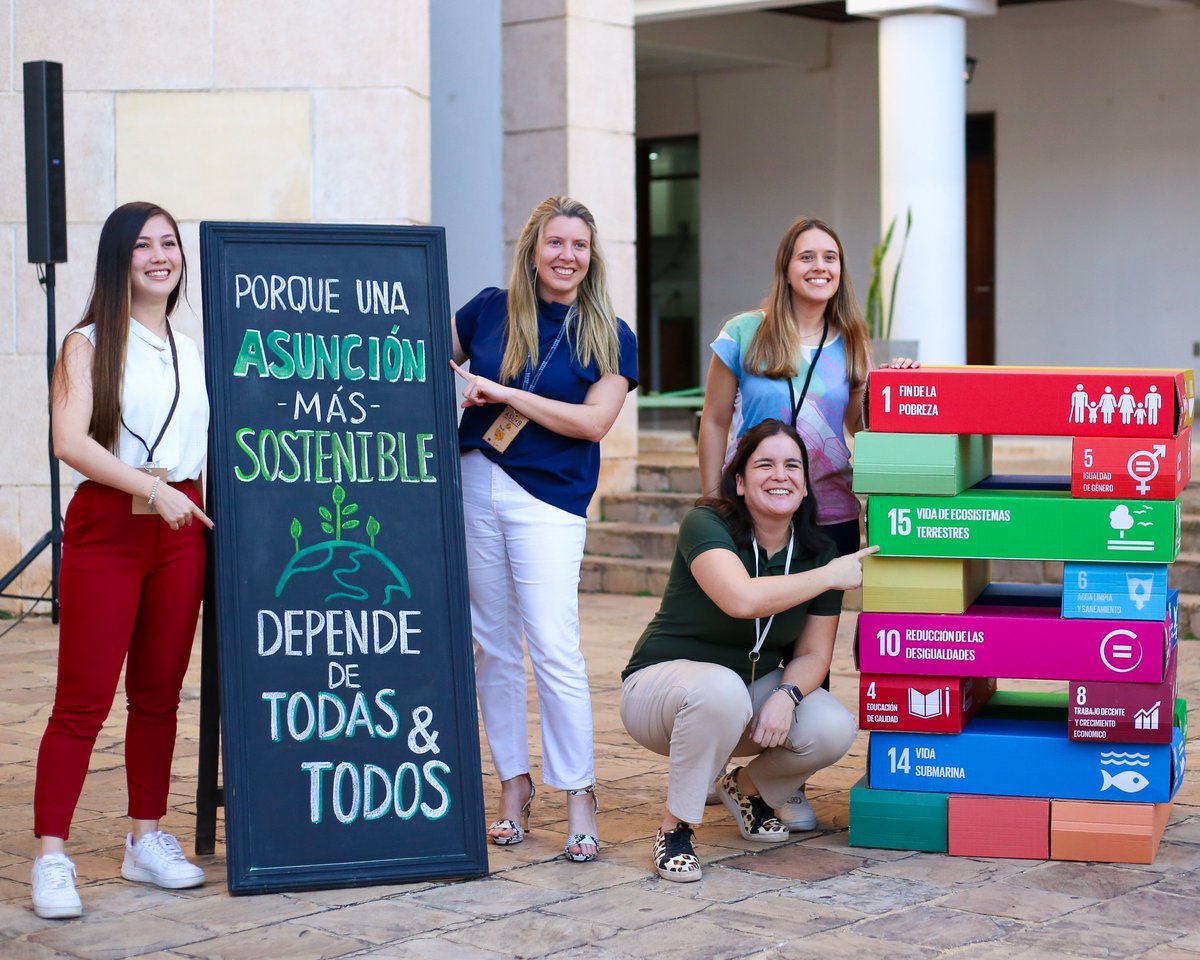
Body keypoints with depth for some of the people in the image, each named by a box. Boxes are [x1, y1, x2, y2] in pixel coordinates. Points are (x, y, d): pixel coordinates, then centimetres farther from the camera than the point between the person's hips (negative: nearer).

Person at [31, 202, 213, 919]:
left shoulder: (193, 351, 16)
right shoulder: (90, 343, 0)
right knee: (84, 698, -6)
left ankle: (147, 839, 18)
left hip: (181, 527, 5)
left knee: (160, 692, 9)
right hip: (106, 526, -5)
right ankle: (52, 855, -3)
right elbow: (70, 440, -13)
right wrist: (150, 488, -20)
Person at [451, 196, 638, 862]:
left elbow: (592, 421, -9)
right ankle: (513, 783, 18)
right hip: (473, 487, 3)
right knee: (494, 646, 7)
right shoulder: (491, 309, 9)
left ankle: (579, 794, -3)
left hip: (549, 497, -3)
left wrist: (505, 393, -11)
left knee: (554, 649, -12)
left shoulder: (609, 337, 2)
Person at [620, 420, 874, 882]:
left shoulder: (817, 550, -4)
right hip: (663, 681, -6)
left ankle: (748, 787, 12)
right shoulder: (706, 525, -21)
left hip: (754, 686, 6)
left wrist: (786, 696, -24)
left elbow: (813, 653, -2)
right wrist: (829, 575, -30)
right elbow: (742, 598, -39)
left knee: (834, 730, -22)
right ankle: (675, 828, -19)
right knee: (721, 690, -41)